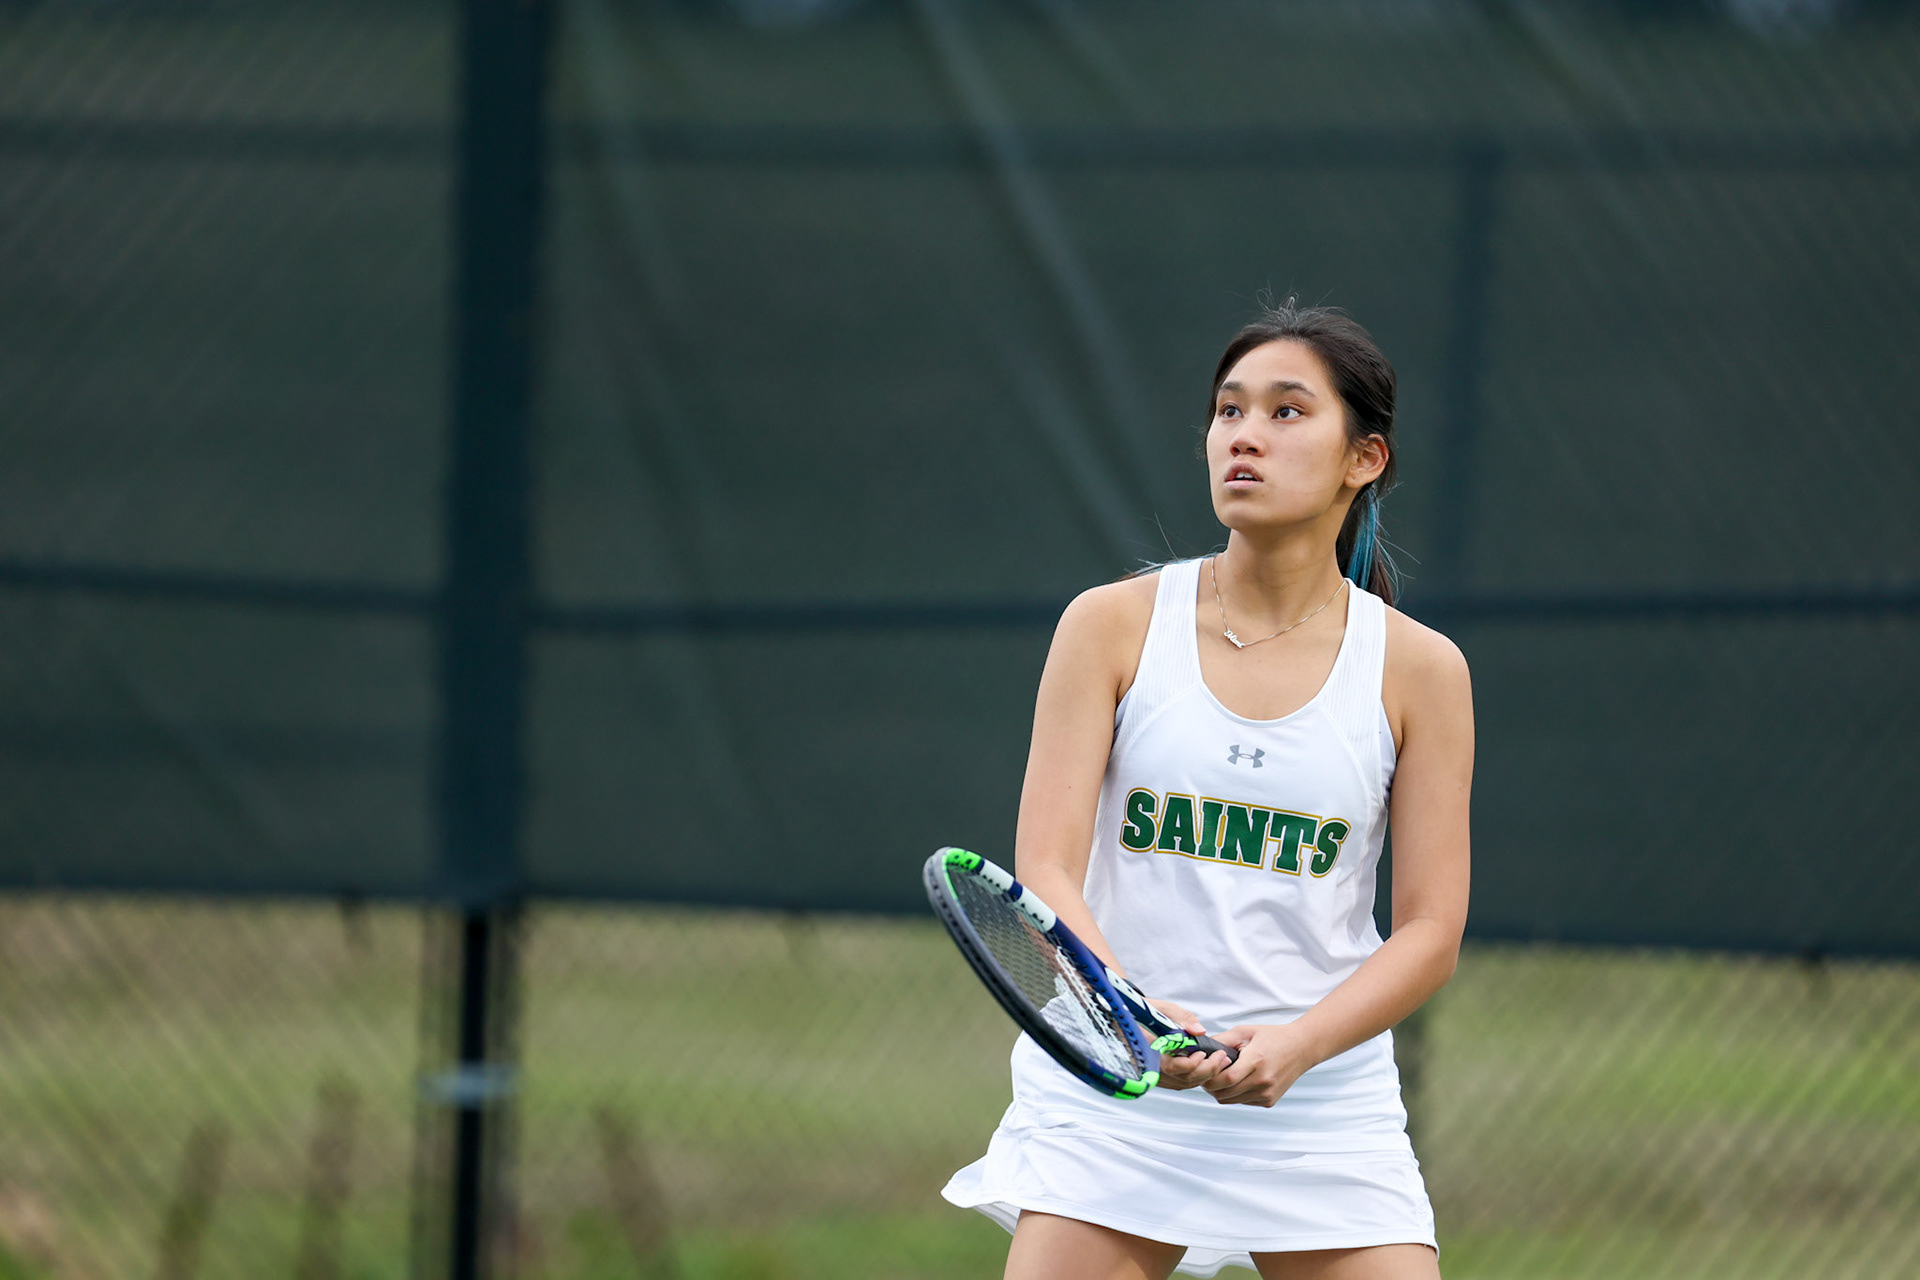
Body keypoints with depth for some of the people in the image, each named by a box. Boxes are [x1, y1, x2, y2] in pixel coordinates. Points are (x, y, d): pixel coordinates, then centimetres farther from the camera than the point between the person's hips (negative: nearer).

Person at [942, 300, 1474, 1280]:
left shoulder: (1418, 670, 2)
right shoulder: (1113, 627, 1)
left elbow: (1429, 932, -1)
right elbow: (1045, 871, -6)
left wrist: (1294, 1046, -19)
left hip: (1324, 1107, 1)